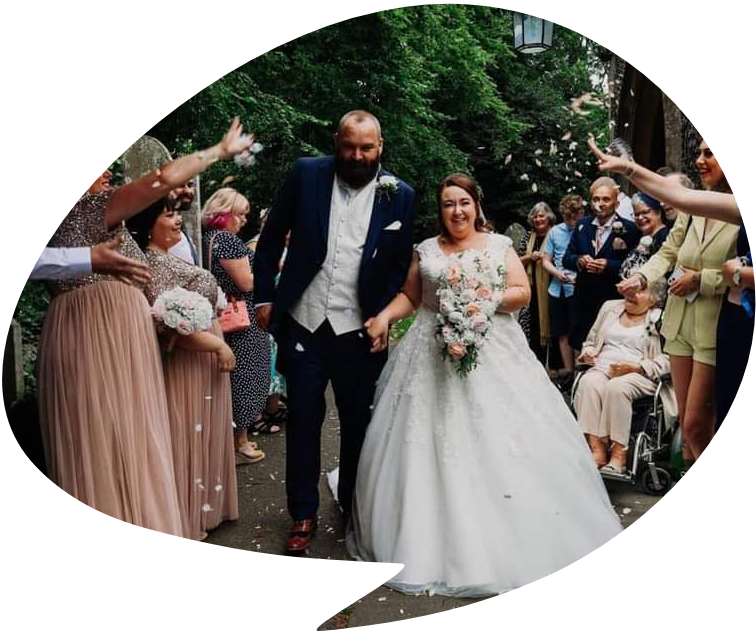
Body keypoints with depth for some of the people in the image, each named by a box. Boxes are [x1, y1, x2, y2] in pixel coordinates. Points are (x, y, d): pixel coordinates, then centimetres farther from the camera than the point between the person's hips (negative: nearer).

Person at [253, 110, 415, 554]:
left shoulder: (400, 195, -2)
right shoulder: (307, 174, -1)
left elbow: (401, 266, 4)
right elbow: (272, 237, 5)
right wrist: (265, 296, 2)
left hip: (358, 330, 0)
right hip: (303, 322, 1)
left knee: (358, 421, 13)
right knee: (303, 419, 10)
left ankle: (354, 507, 34)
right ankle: (304, 514, 26)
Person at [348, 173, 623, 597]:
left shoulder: (499, 245, 7)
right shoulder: (426, 251, 11)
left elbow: (523, 293, 0)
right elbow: (409, 297, 13)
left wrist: (480, 297, -13)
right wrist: (384, 317, -5)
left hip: (494, 355, -1)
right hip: (435, 357, 1)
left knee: (500, 438, -5)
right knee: (435, 442, -2)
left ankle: (507, 540, 10)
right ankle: (437, 539, 11)